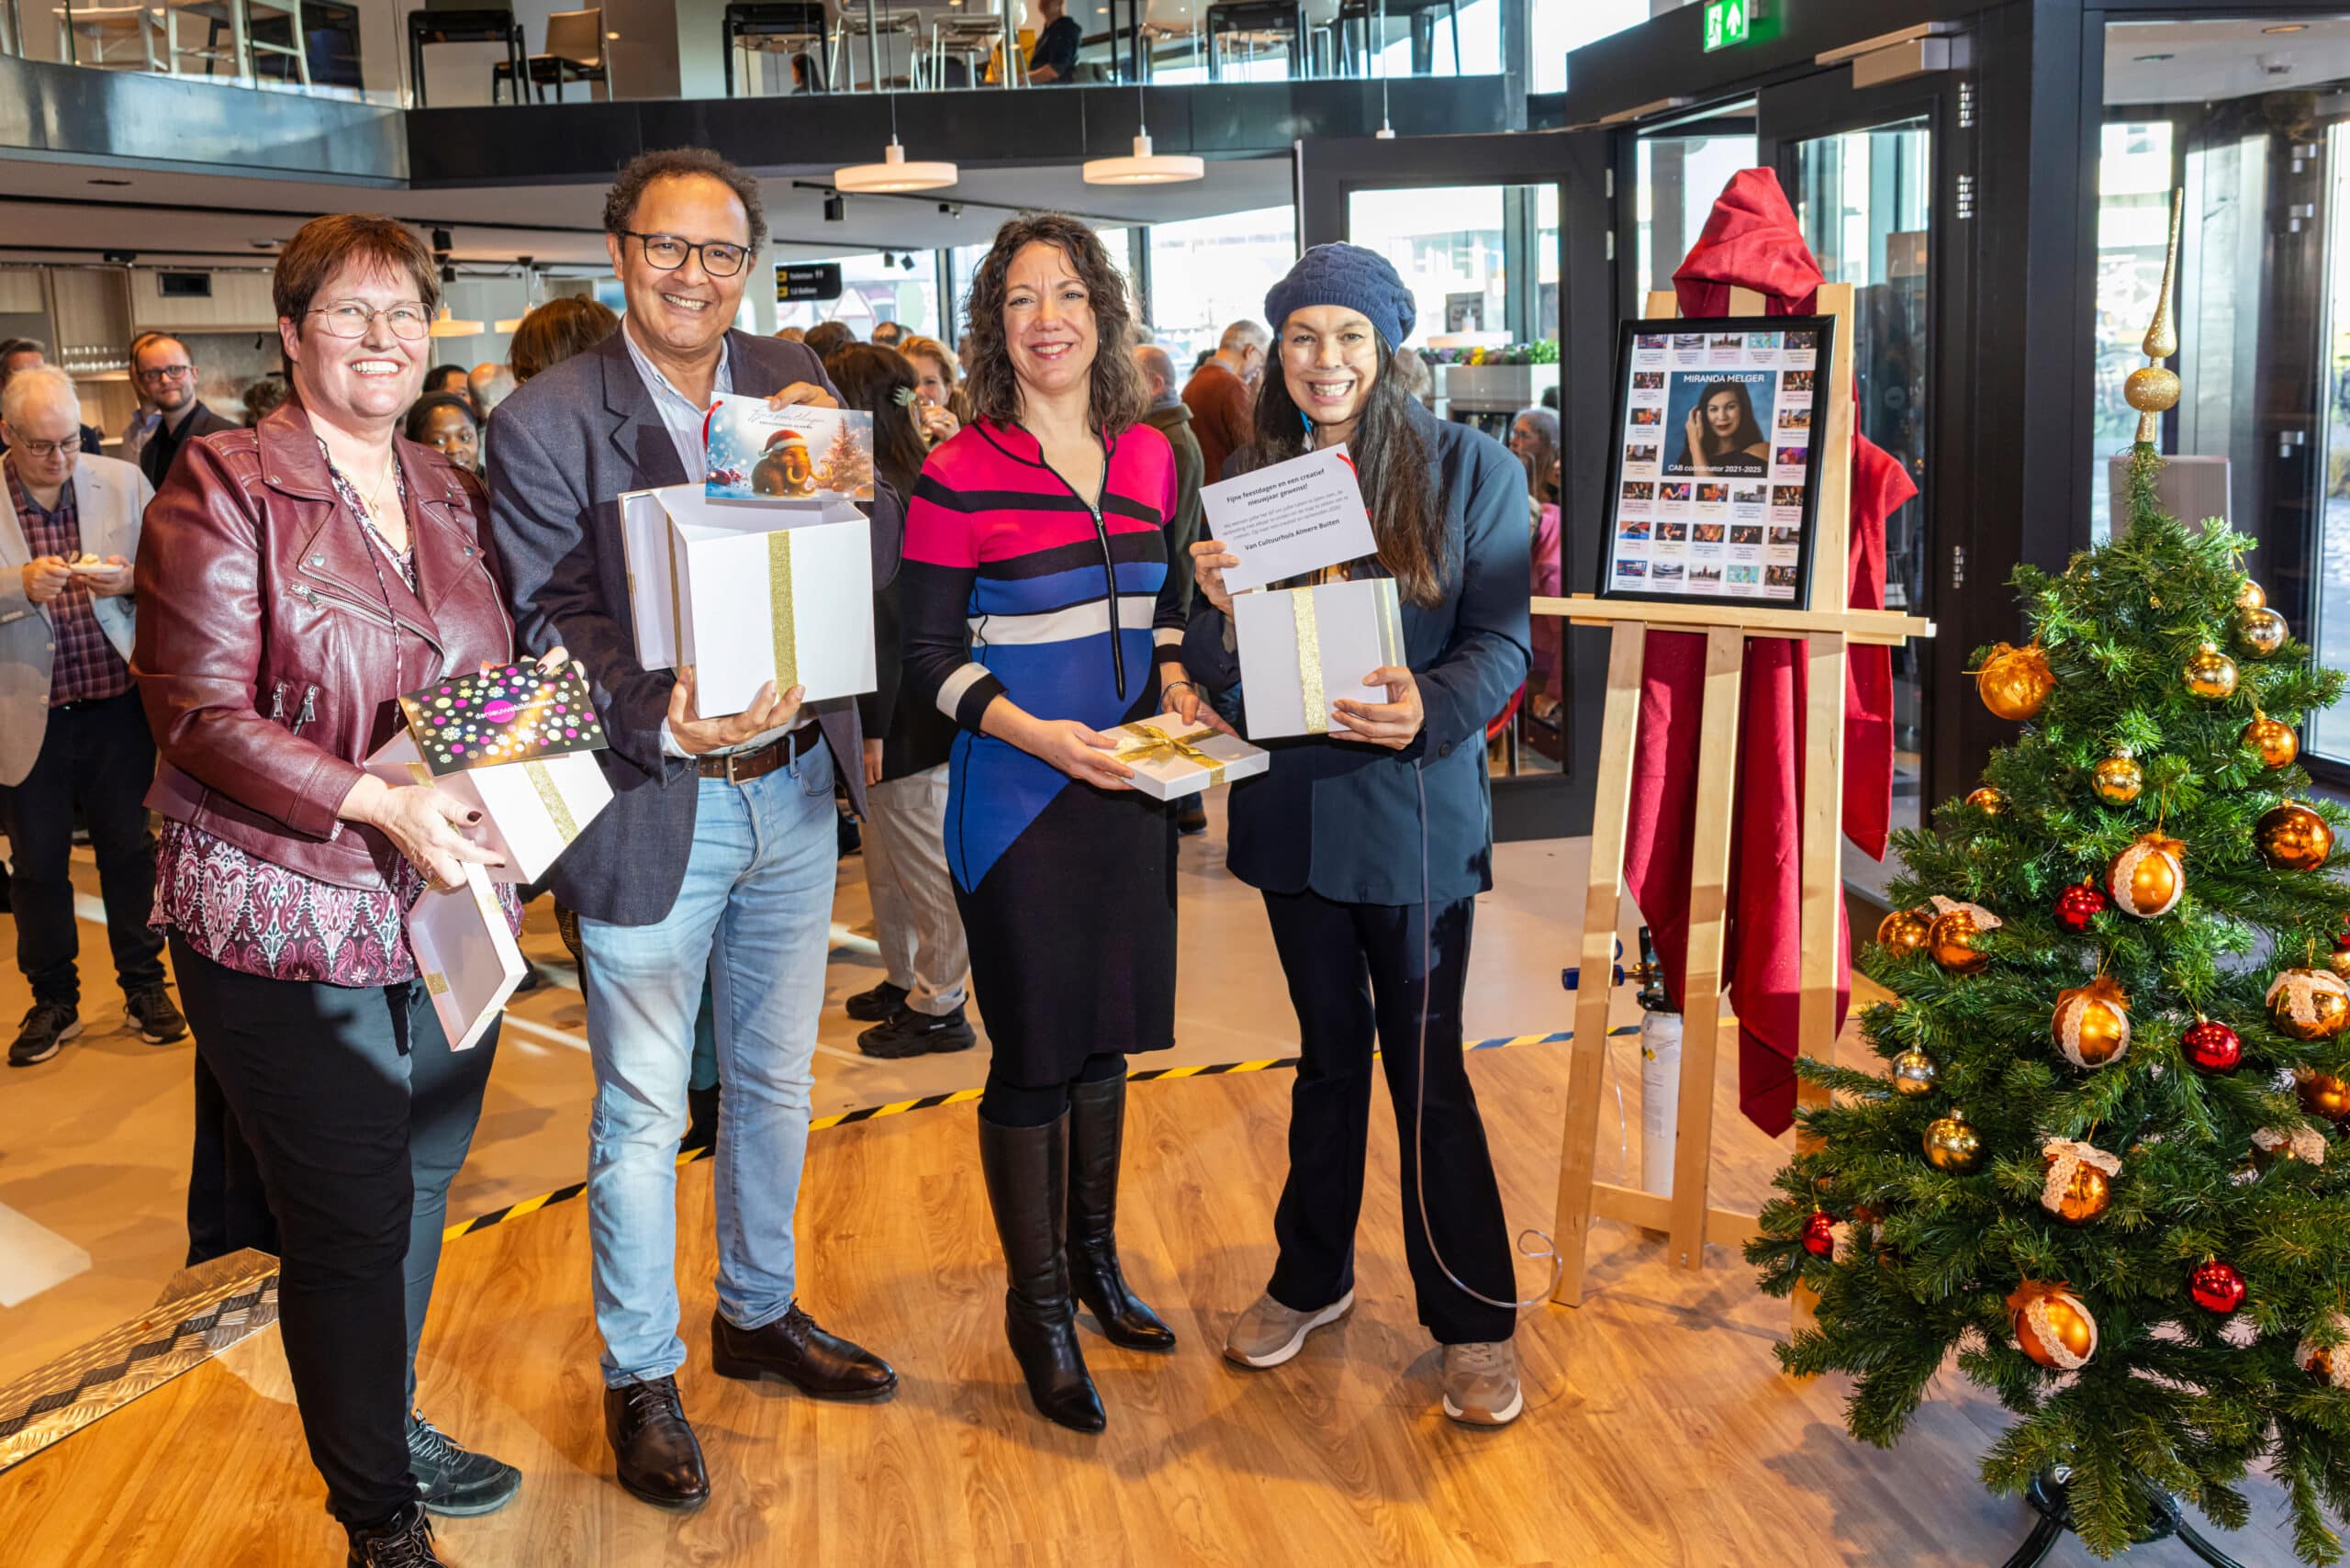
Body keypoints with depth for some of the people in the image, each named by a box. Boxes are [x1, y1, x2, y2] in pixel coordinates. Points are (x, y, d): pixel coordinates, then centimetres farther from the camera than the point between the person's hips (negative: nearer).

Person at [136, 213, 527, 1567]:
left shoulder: (452, 495, 11)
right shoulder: (225, 486, -8)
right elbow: (200, 715, -14)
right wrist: (378, 802, -25)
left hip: (448, 907, 6)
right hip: (288, 920, -6)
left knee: (420, 1187, 18)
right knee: (351, 1220, 2)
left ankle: (389, 1427, 40)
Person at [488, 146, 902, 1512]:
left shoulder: (790, 378, 3)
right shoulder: (548, 421, -10)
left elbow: (878, 564, 0)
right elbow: (555, 621, -13)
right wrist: (666, 722, -30)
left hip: (795, 789, 5)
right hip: (650, 805, -5)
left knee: (775, 1080, 20)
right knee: (643, 1115, 8)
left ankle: (759, 1314, 41)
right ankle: (640, 1376, 27)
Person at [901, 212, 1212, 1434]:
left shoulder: (1150, 457, 7)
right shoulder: (958, 475, -10)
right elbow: (929, 658, -10)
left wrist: (1177, 690, -1)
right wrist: (1037, 734, -22)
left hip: (1125, 789, 6)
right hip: (1015, 798, -5)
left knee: (1106, 1033, 16)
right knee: (1033, 1053, 3)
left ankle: (1094, 1259, 36)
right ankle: (1038, 1309, 21)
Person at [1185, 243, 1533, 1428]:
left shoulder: (1470, 468, -4)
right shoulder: (1251, 481, 6)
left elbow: (1504, 639, -8)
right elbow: (1215, 671, 6)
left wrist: (1431, 709, -27)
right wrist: (1219, 609, -16)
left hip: (1414, 808, -3)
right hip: (1294, 808, 4)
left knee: (1425, 1064, 2)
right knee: (1329, 1051, 17)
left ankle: (1475, 1323, 18)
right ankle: (1311, 1276, 34)